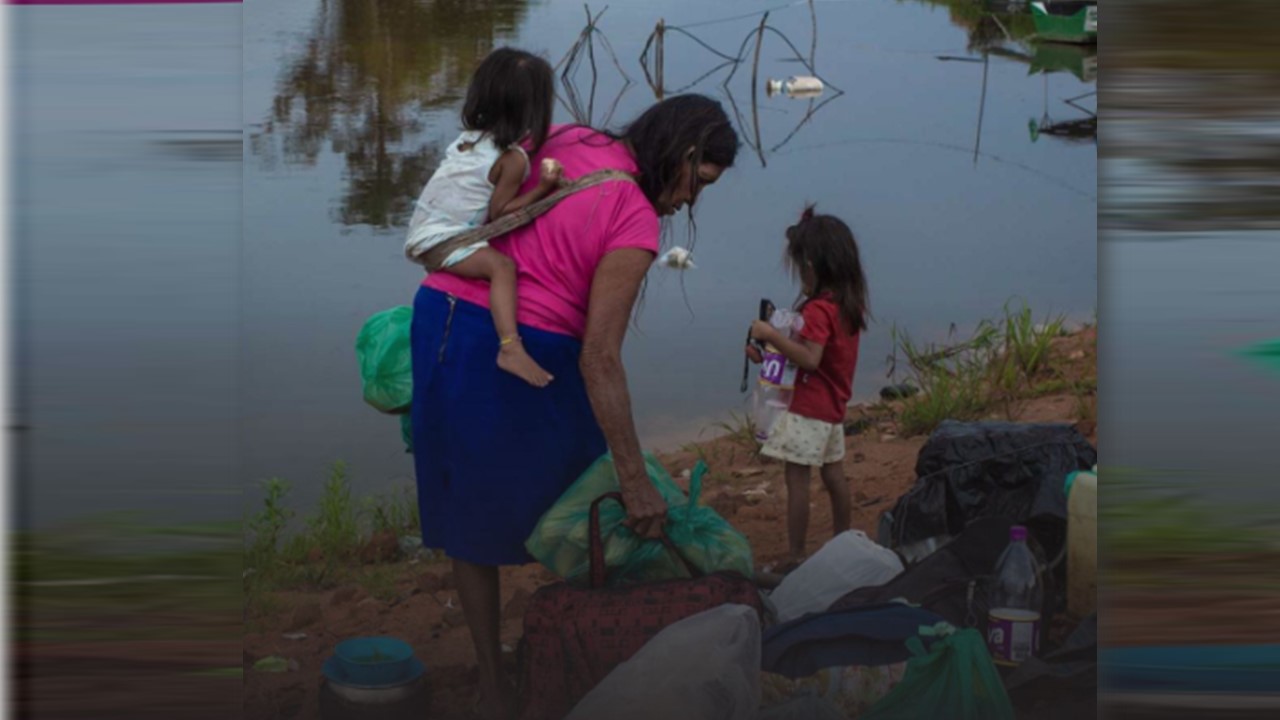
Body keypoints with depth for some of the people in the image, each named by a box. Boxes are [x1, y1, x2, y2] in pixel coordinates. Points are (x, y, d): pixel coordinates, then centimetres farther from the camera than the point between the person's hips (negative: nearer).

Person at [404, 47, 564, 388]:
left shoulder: (471, 136, 10)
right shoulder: (514, 159, -14)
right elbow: (497, 213, -12)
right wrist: (541, 189, -16)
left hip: (422, 232, 10)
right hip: (440, 238, -10)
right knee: (501, 266, -28)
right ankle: (510, 349, -46)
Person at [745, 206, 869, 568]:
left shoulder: (818, 310, -19)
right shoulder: (849, 305, 8)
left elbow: (810, 359, -28)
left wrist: (772, 335, -24)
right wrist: (777, 347, 11)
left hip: (809, 409, -9)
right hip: (833, 407, 9)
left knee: (797, 479, -6)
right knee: (833, 475, 18)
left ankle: (796, 556, -6)